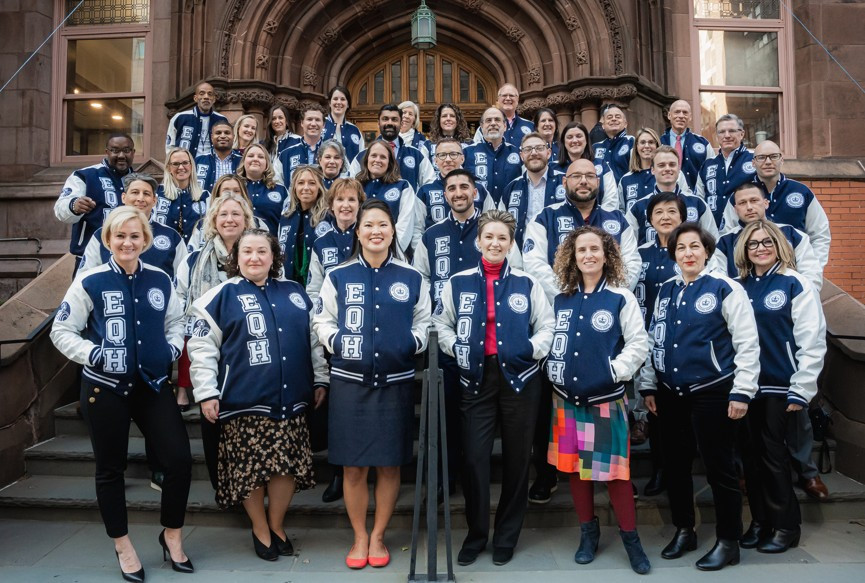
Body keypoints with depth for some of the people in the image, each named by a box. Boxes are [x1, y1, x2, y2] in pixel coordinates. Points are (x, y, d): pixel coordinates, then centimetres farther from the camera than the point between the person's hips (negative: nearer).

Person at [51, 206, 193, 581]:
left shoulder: (161, 280, 3)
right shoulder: (90, 282, -6)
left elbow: (176, 322, 16)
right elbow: (61, 331, -2)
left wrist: (173, 348, -1)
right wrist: (93, 354, -15)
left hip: (152, 385, 3)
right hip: (105, 388, -2)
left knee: (179, 460, -2)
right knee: (111, 468, 11)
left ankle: (172, 535, 22)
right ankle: (123, 546, 31)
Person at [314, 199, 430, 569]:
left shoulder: (412, 278, 7)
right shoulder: (338, 276, 5)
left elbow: (425, 322, 11)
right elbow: (322, 321, 7)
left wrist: (414, 342, -8)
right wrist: (336, 342, -11)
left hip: (396, 382, 1)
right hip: (350, 381, 0)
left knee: (389, 465, 8)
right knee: (353, 466, 5)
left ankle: (378, 536, 27)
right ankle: (359, 537, 25)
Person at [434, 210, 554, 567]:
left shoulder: (526, 283, 4)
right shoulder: (459, 283, 4)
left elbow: (546, 326, 7)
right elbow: (441, 324, 9)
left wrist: (532, 350, -10)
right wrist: (456, 348, -8)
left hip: (519, 376, 0)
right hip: (476, 377, 0)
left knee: (516, 457, 9)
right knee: (474, 457, 0)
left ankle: (507, 537, 26)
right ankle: (476, 534, 20)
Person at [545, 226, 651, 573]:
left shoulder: (621, 298, -4)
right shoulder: (560, 300, 6)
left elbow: (639, 343, -6)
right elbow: (549, 340, 13)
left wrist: (616, 371, -13)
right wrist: (552, 372, 2)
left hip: (606, 399, -4)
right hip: (566, 397, 4)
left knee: (614, 469, 1)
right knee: (575, 466, 11)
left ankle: (630, 538, 18)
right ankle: (588, 532, 28)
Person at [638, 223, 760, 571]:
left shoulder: (726, 288, -6)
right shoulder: (666, 291, 10)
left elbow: (748, 344, -8)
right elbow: (653, 340, 13)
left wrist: (741, 392, -12)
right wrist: (648, 386, 10)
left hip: (712, 393, -5)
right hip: (671, 395, 6)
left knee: (719, 467, 4)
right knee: (674, 465, 13)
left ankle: (728, 542, 21)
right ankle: (684, 531, 31)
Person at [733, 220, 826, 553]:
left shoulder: (795, 285, -6)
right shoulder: (739, 287, 7)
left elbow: (812, 341, -9)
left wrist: (801, 391, -11)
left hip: (779, 387, -4)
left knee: (773, 454, 3)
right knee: (752, 454, 10)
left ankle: (786, 526, 20)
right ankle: (760, 521, 25)